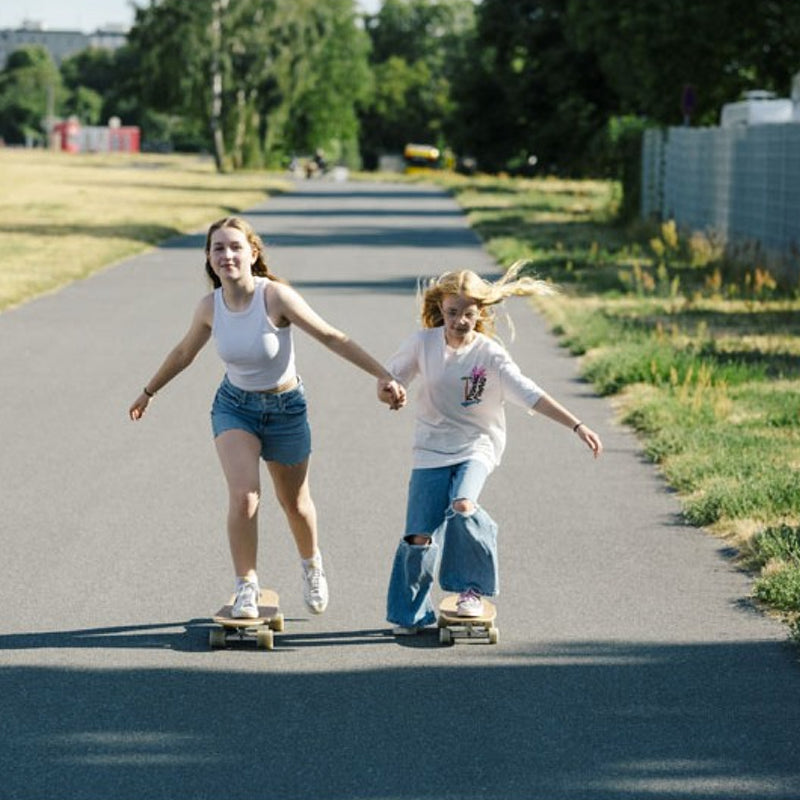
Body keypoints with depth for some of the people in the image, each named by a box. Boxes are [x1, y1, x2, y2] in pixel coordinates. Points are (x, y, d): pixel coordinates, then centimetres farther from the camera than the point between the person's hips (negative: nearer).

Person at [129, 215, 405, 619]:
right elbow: (184, 352, 8)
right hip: (234, 406, 1)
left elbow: (333, 338, -20)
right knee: (244, 496, -20)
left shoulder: (276, 297, -24)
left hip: (286, 408, -1)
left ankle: (312, 565, 47)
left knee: (294, 501, 16)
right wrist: (148, 392, 19)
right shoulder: (210, 306, -12)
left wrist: (383, 376, -25)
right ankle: (246, 586, -4)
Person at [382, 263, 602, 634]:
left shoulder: (490, 354, -12)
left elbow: (530, 394, -19)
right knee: (420, 536, -6)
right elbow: (391, 373, 11)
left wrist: (577, 426, -28)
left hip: (476, 447, -2)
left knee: (462, 506, -30)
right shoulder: (423, 343, -4)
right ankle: (409, 614, 15)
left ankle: (472, 589, -7)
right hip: (431, 450, 2)